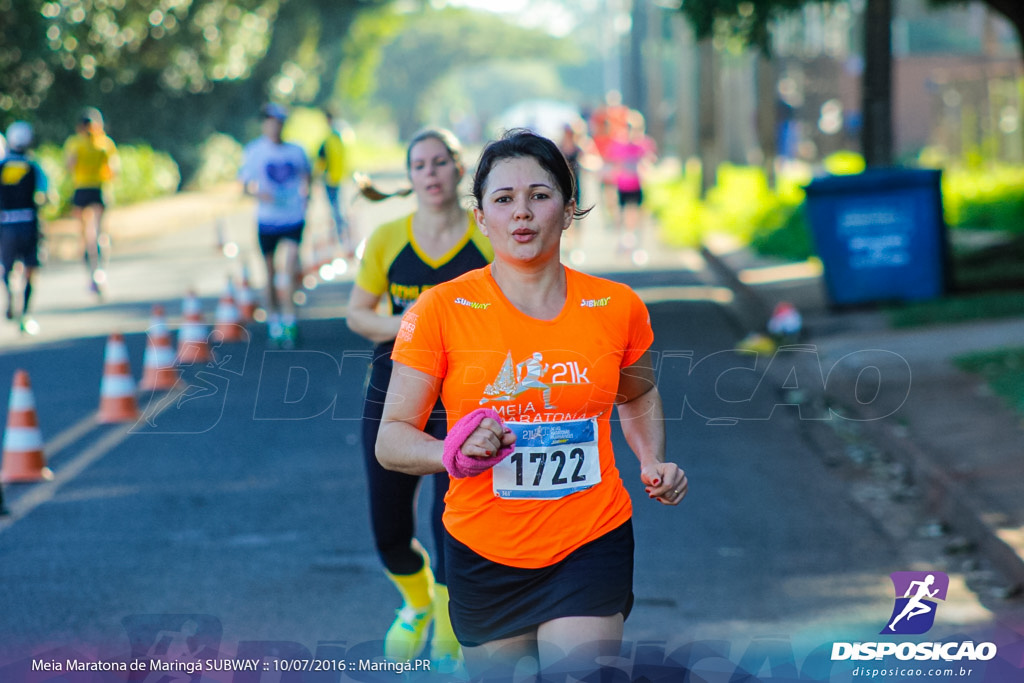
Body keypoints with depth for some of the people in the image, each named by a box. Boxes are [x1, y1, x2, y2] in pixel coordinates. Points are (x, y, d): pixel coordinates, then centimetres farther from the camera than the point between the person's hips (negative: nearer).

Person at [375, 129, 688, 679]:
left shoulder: (616, 306, 1)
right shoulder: (442, 309, -7)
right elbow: (391, 439, -6)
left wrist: (654, 464, 3)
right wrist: (453, 453, -26)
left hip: (591, 547, 0)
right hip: (485, 557, 0)